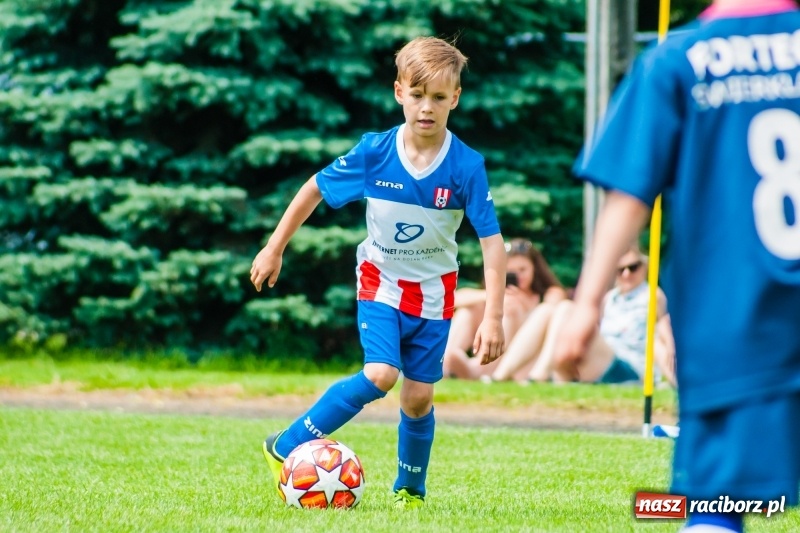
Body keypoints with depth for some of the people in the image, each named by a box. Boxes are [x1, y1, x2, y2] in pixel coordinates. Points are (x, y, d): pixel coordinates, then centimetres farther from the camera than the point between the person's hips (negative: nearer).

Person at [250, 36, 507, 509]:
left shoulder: (466, 166, -19)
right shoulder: (375, 152, -17)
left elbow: (492, 240, -17)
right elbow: (315, 189, -2)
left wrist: (493, 317, -22)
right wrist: (275, 249, 2)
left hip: (433, 292, 1)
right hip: (381, 281, -1)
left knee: (419, 395, 4)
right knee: (380, 375, -20)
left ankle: (411, 491, 27)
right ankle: (286, 448, -7)